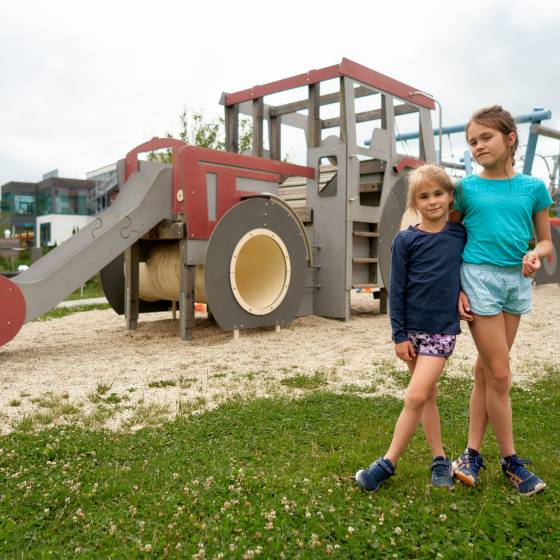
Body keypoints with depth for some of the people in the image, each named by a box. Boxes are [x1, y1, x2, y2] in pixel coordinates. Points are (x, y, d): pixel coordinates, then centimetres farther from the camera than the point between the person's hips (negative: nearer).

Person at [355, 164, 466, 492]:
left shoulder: (461, 235, 2)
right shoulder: (406, 240, -3)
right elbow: (396, 290, -3)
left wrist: (462, 291, -2)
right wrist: (400, 335, -5)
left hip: (443, 329, 0)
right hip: (412, 329, 1)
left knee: (415, 396, -8)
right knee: (427, 396, 11)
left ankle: (388, 464, 5)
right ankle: (440, 459, 27)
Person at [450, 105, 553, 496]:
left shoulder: (533, 188, 5)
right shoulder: (466, 188, -1)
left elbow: (546, 243, 10)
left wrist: (535, 254, -13)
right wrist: (456, 288, -6)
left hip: (518, 281, 3)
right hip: (479, 277, -3)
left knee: (487, 370, 10)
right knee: (499, 374, -1)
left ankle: (473, 452, 21)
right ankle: (511, 460, 16)